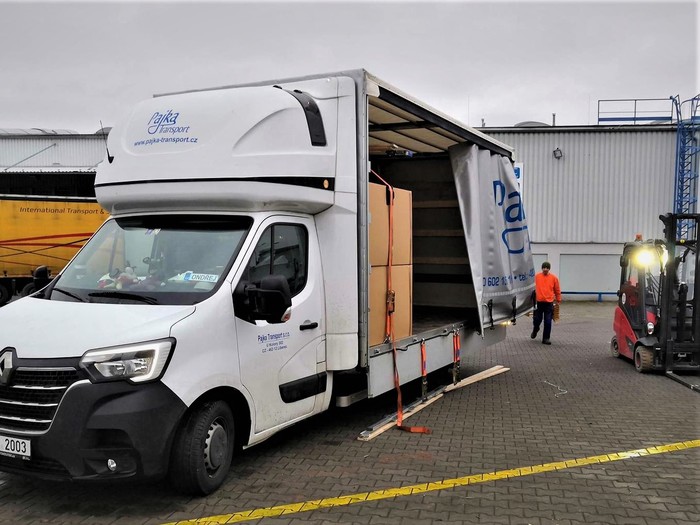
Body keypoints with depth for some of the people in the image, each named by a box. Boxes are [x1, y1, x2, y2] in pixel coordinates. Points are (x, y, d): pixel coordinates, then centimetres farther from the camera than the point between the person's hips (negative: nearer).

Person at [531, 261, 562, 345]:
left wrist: (559, 300, 11)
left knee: (548, 322, 0)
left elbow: (557, 290, 8)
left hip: (549, 303, 0)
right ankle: (535, 329, 40)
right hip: (539, 302, 0)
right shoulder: (537, 277, 0)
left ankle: (546, 338, 10)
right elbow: (533, 288, 6)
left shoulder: (554, 278, 0)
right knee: (537, 319, 8)